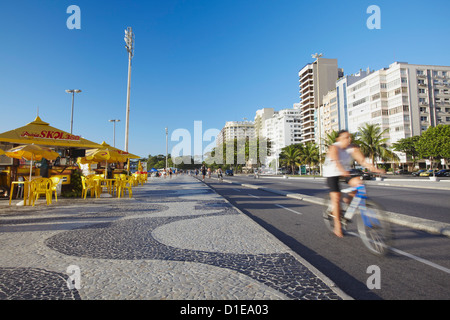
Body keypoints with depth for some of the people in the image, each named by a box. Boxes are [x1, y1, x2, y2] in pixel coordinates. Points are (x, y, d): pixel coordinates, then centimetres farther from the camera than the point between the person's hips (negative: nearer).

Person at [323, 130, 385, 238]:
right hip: (332, 173, -5)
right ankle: (337, 227, 3)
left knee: (358, 182, -25)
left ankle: (349, 200, 5)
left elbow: (362, 160, -16)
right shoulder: (334, 148, -21)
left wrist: (374, 169, -33)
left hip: (345, 171, 5)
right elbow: (336, 161, -39)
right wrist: (342, 171, -57)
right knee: (336, 198, -9)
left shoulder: (352, 148, -7)